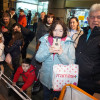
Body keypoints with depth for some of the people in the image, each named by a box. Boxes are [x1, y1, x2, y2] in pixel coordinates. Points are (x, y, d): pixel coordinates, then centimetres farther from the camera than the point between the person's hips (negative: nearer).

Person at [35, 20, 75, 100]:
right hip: (46, 77, 2)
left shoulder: (69, 43, -11)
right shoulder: (45, 41, -5)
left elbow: (71, 63, -16)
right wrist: (48, 51, -26)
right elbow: (38, 58, -10)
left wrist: (61, 54, -31)